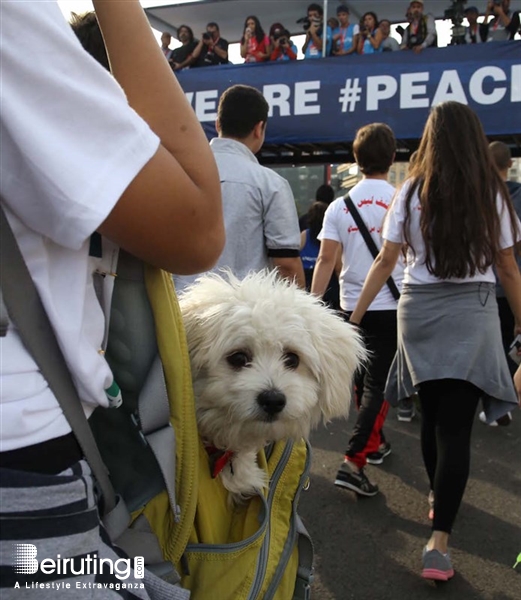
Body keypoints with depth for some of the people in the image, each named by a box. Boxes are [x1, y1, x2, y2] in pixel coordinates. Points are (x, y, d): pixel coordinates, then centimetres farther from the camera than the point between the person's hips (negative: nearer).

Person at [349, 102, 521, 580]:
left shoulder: (412, 192, 1)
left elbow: (386, 261, -2)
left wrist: (356, 314, 5)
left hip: (419, 308, 2)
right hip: (472, 312, -1)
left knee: (433, 414, 17)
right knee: (456, 426, -2)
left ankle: (440, 498, 38)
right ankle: (440, 540, -5)